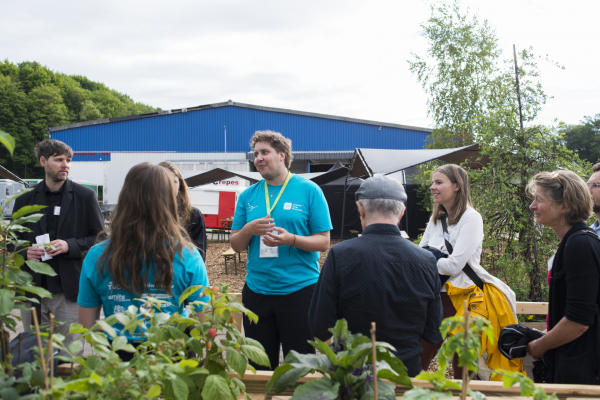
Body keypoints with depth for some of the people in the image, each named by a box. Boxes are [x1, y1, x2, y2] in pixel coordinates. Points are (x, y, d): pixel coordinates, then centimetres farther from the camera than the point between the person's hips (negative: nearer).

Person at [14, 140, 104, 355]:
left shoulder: (85, 196, 3)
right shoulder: (25, 200, 10)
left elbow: (100, 238, 3)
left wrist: (70, 246, -12)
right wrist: (25, 253, -5)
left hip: (70, 293, -2)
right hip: (32, 292, 3)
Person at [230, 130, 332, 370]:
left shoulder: (309, 190, -1)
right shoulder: (248, 195, 9)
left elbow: (323, 242, -4)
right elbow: (235, 245, 9)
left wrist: (291, 239, -21)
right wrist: (249, 230, -11)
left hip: (299, 290, -3)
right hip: (256, 291, 4)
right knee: (260, 367, 13)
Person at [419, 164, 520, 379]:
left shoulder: (471, 219, -8)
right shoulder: (436, 219, 15)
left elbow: (454, 265, -17)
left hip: (462, 300, -6)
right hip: (436, 297, 6)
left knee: (462, 369, 3)